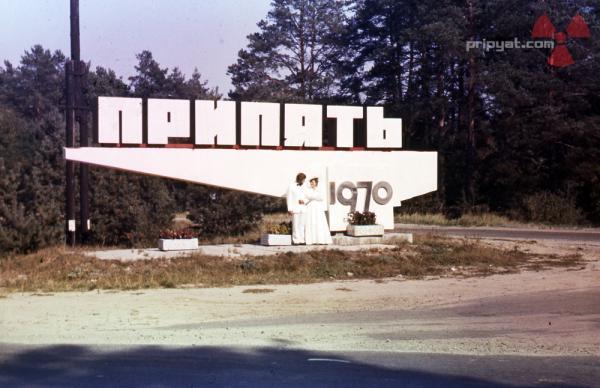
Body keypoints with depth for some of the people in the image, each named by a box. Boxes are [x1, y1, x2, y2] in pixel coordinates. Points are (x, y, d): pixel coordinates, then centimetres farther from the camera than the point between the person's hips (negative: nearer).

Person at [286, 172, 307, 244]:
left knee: (302, 224, 2)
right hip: (295, 209, -5)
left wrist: (304, 201, -4)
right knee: (295, 224, -7)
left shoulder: (304, 187, 16)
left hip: (303, 208, 5)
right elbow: (288, 198, -3)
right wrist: (289, 209, -11)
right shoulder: (291, 187, 1)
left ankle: (301, 240, 5)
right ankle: (295, 240, -5)